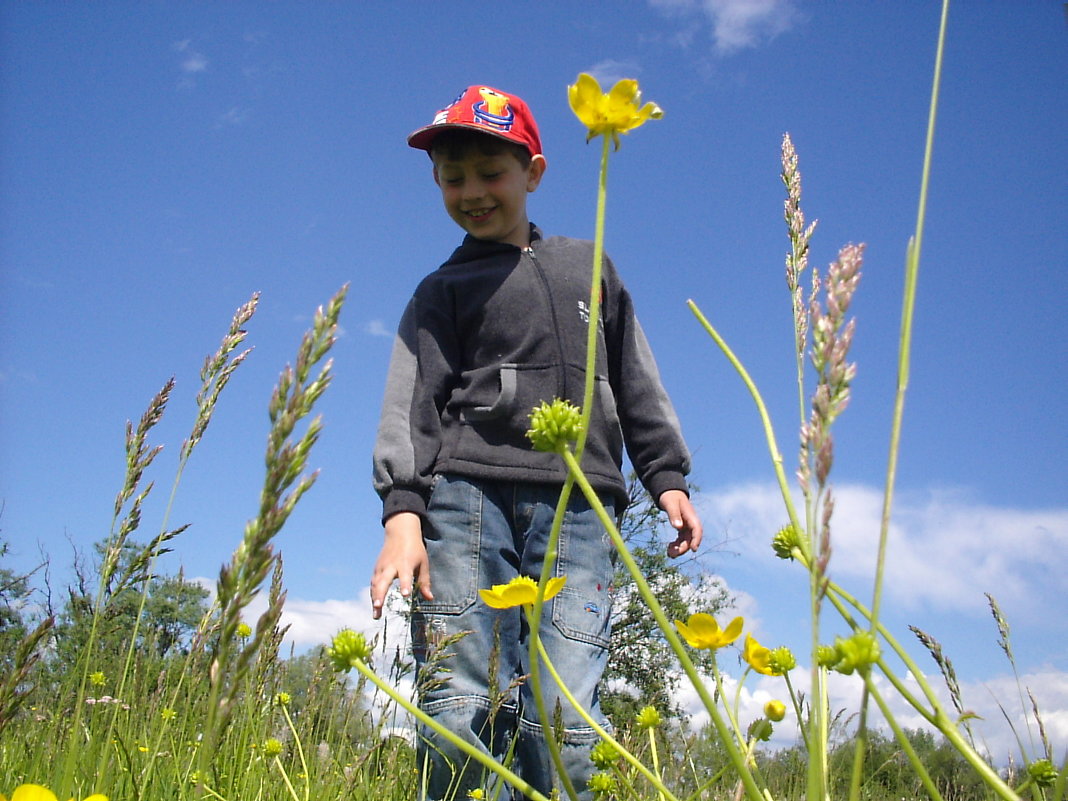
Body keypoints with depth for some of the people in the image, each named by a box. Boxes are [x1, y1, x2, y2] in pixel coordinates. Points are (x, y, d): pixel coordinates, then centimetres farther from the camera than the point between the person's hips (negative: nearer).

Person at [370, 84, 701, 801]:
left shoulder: (590, 268, 26)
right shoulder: (443, 291, 18)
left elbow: (637, 385, 24)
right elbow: (413, 402, 4)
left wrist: (669, 479, 12)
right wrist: (402, 509, -12)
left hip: (578, 511, 2)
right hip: (468, 497, -1)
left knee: (565, 726, -8)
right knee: (462, 714, -11)